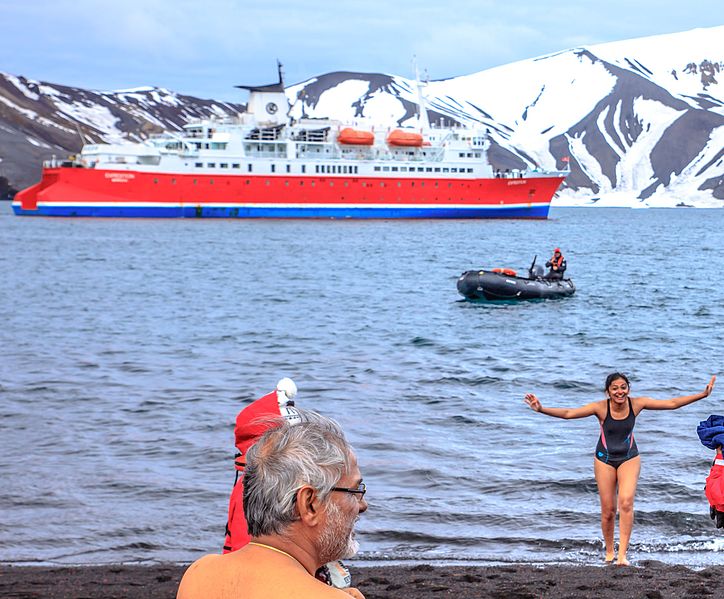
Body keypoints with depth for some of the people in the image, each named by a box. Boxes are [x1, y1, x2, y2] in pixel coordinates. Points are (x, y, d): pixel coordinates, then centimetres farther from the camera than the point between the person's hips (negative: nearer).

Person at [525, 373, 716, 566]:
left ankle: (622, 554, -21)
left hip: (629, 458, 0)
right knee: (608, 511, 1)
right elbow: (568, 413, -24)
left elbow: (672, 403, -8)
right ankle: (609, 552, 23)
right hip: (605, 459, 0)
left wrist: (703, 394, -10)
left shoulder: (636, 404, -14)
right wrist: (541, 409, -37)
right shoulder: (601, 407, -19)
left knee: (626, 502, -20)